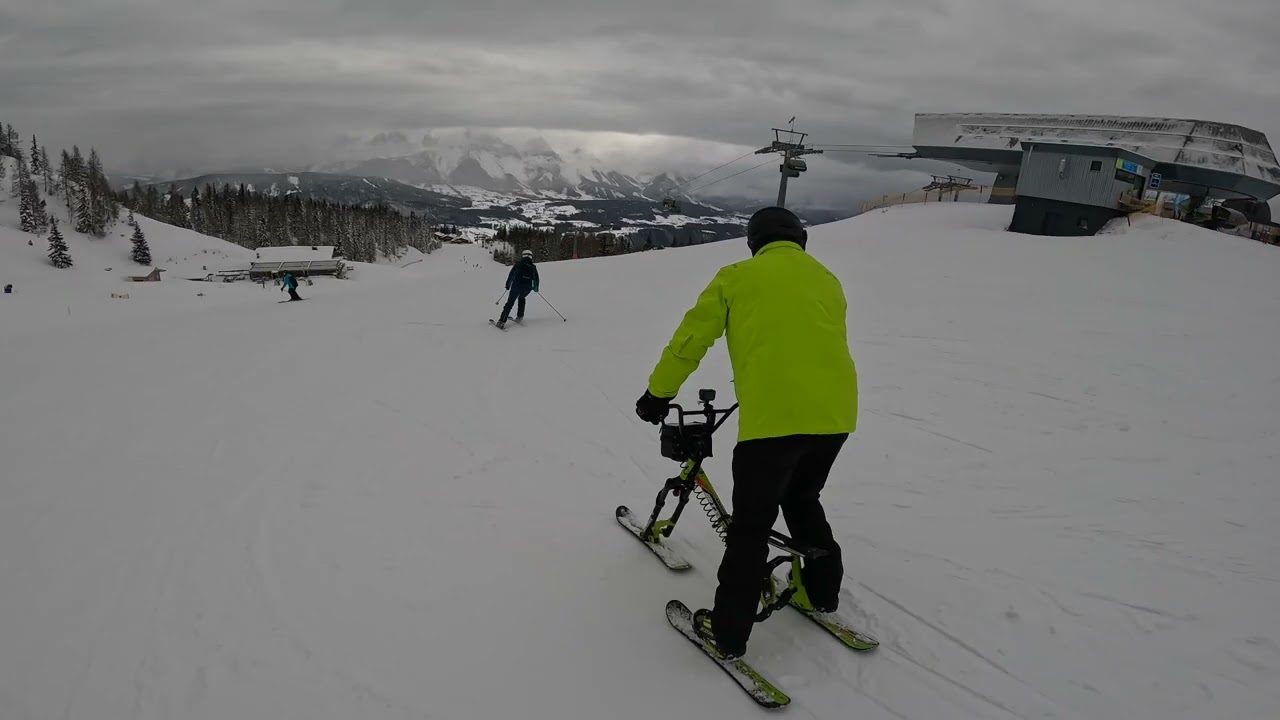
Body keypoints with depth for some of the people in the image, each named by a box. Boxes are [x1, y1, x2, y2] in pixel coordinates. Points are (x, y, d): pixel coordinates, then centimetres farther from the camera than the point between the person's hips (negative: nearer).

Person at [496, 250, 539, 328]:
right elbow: (536, 279, 15)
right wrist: (536, 288, 31)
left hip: (516, 286, -2)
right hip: (528, 288, 2)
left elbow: (511, 275, 4)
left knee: (510, 302, 4)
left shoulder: (518, 264, 7)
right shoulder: (533, 267, 11)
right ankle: (520, 316, 25)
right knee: (521, 298, 32)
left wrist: (508, 285, 14)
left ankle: (502, 321, -6)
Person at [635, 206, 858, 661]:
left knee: (751, 523, 6)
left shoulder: (738, 277, 9)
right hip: (836, 412, 5)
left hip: (773, 414, -5)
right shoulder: (826, 279, 21)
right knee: (803, 500, 29)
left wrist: (658, 394, 20)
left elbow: (690, 339, 9)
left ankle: (728, 633, 14)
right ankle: (822, 593, 38)